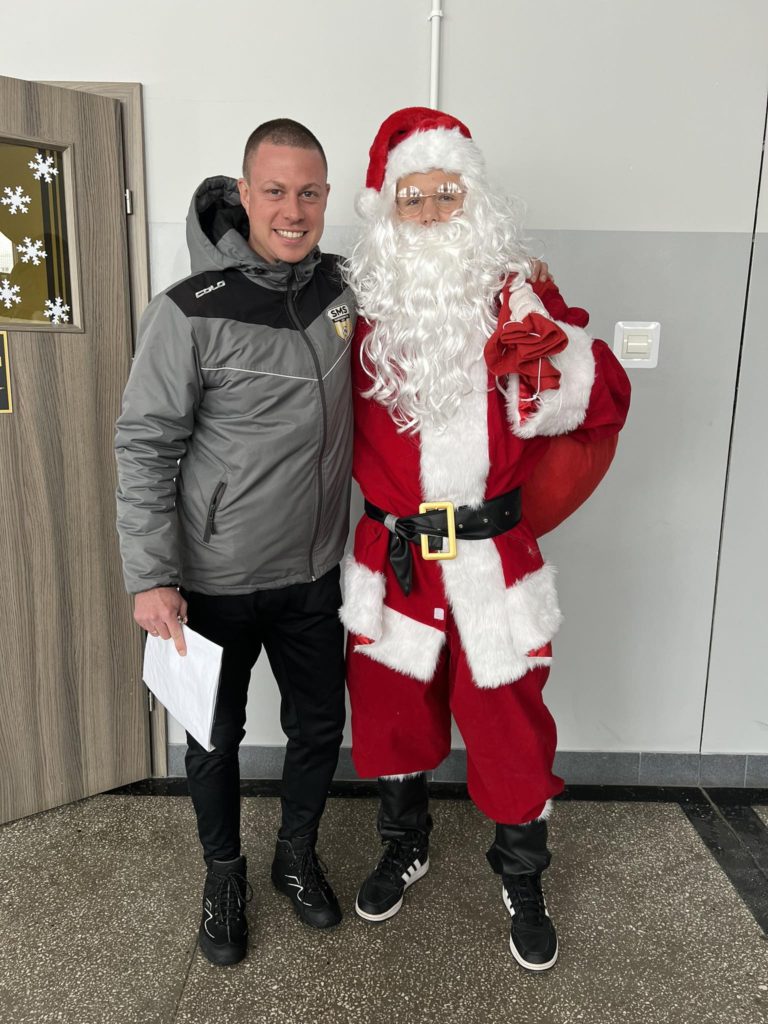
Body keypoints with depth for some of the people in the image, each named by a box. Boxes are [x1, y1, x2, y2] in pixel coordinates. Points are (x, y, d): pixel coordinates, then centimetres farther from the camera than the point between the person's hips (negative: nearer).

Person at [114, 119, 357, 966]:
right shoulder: (190, 313, -17)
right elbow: (143, 448, -13)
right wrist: (152, 579, -15)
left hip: (313, 575, 5)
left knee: (319, 725, 17)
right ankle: (224, 874, 42)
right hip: (217, 581, -4)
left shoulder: (335, 285, 0)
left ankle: (297, 856, 44)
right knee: (216, 737, 15)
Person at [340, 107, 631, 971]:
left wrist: (557, 361, -26)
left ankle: (522, 881, 39)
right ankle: (404, 846, 47)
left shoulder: (518, 296, -2)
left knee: (508, 720, 10)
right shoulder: (361, 307, 1)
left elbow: (604, 406, -8)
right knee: (389, 709, 17)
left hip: (492, 555, -1)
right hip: (391, 556, 2)